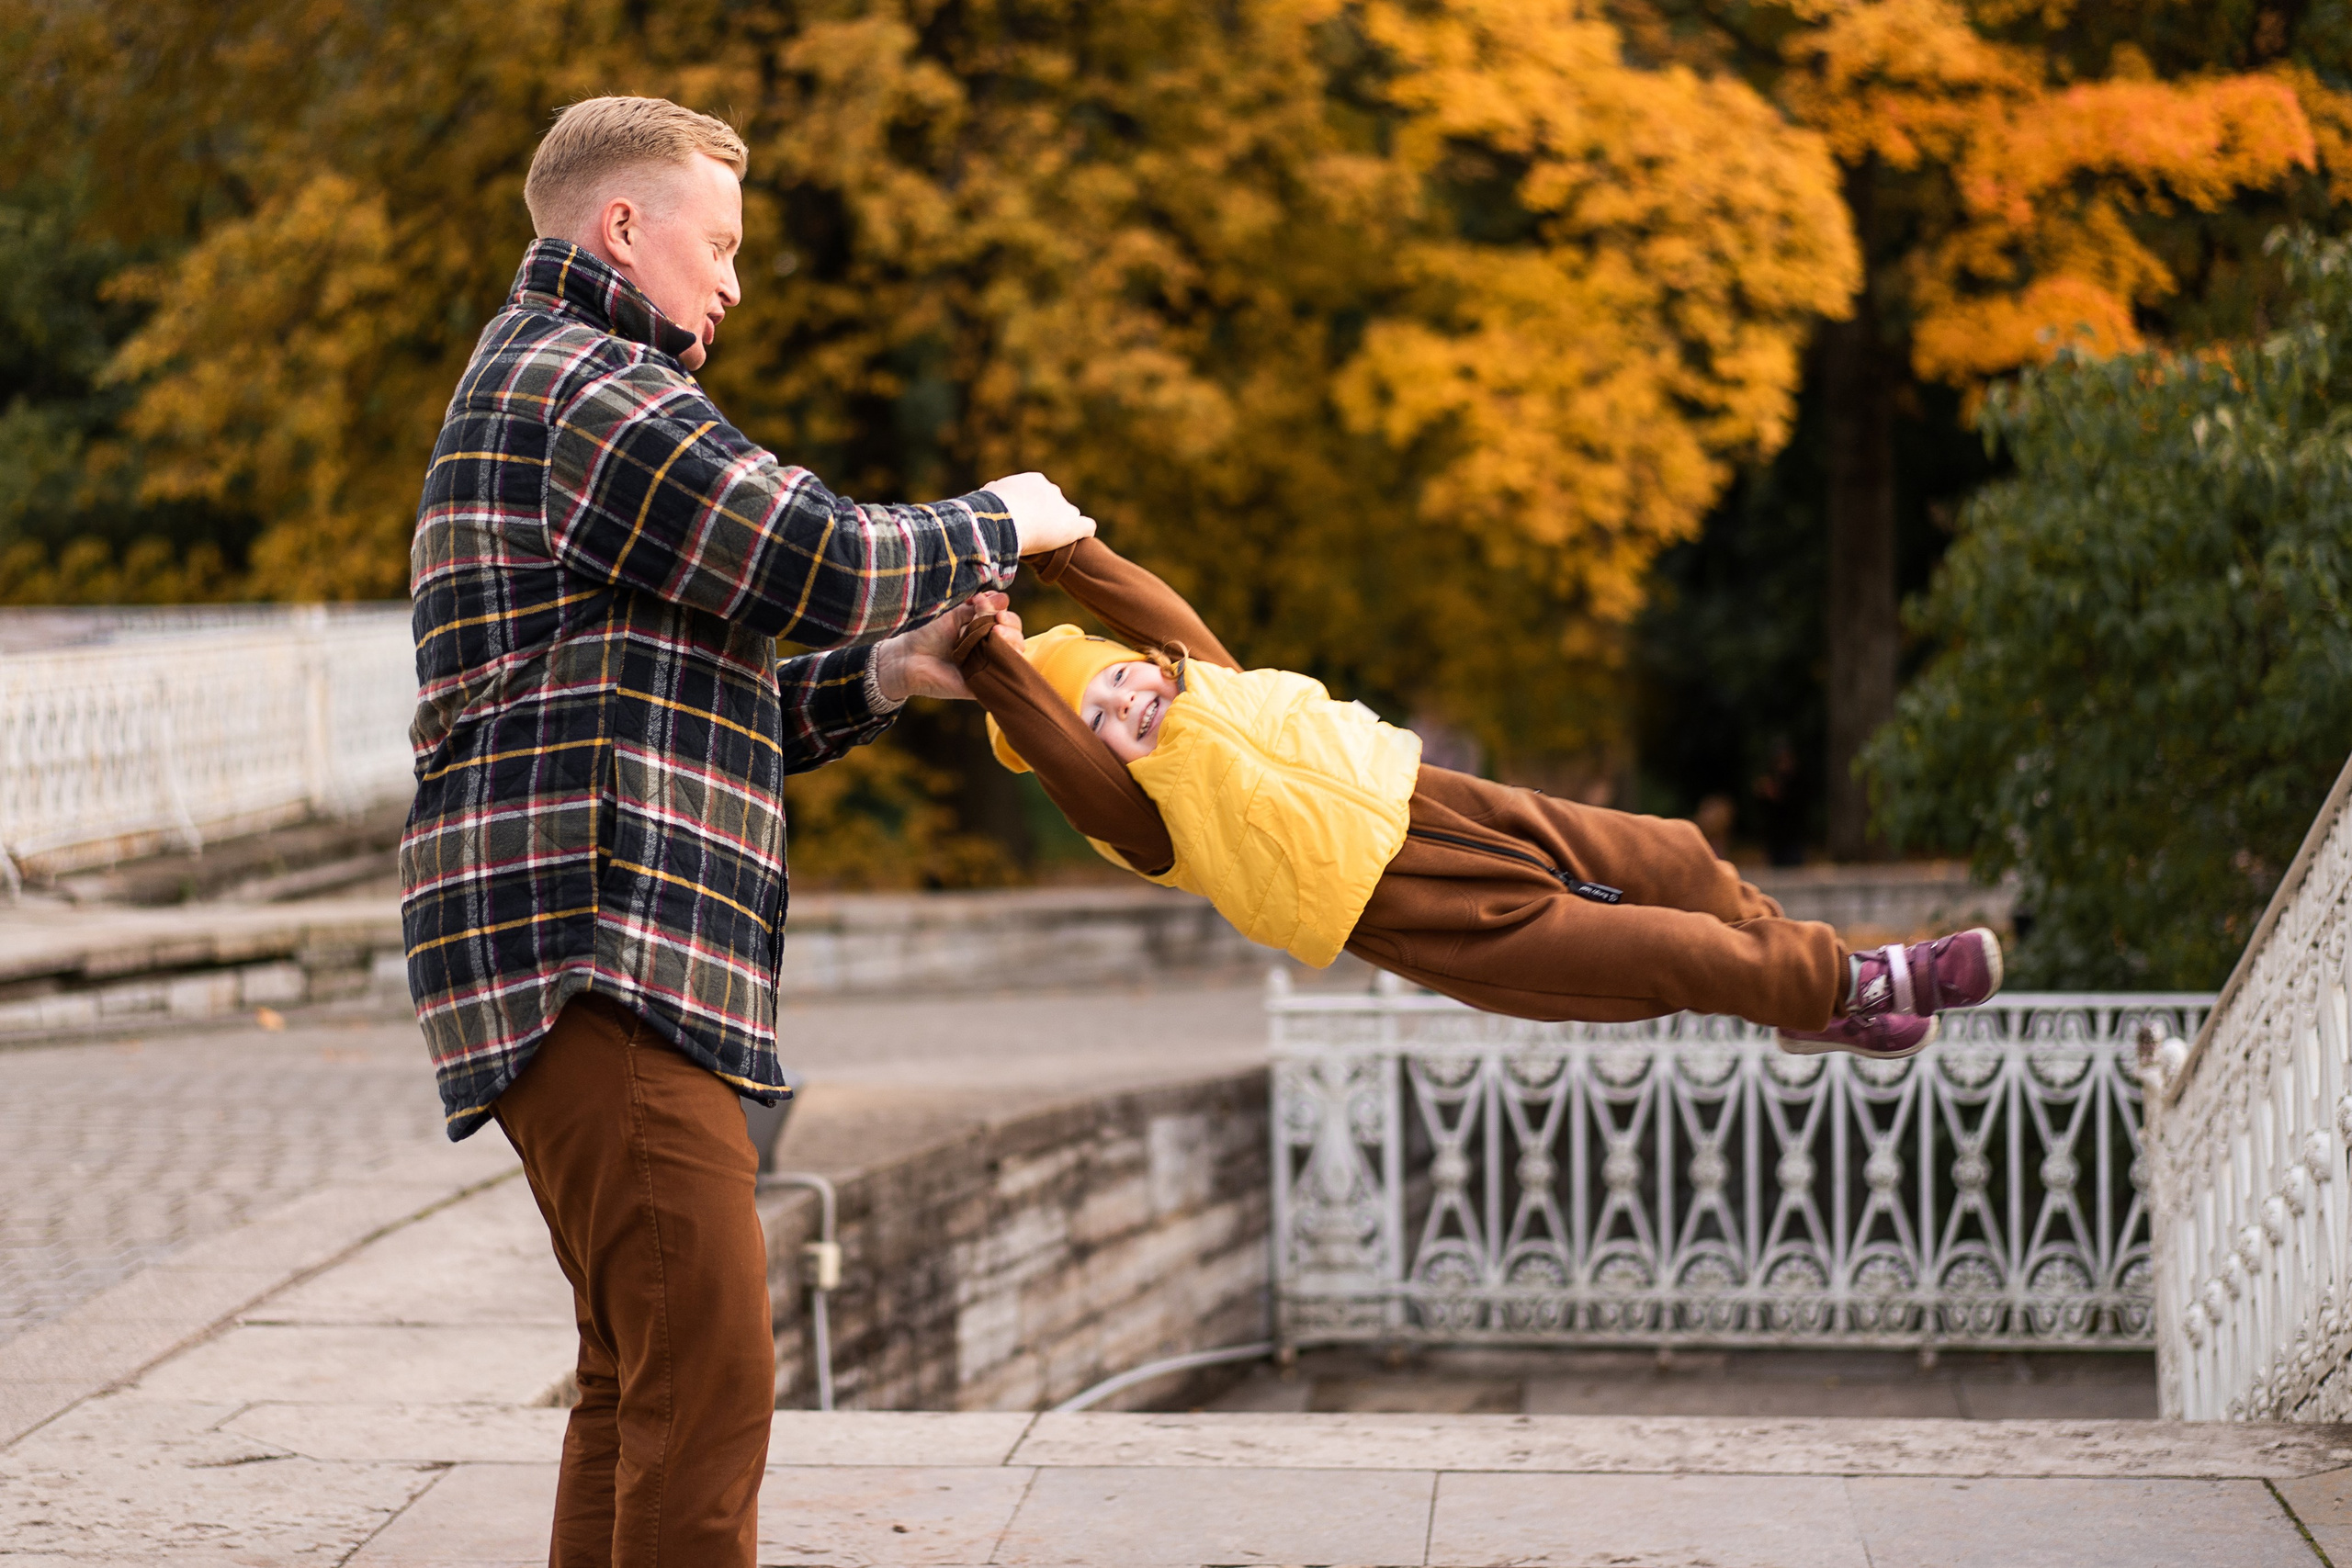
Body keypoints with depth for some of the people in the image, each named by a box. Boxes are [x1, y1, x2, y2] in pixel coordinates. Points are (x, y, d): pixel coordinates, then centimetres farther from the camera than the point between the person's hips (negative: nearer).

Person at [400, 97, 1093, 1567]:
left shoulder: (534, 390, 28)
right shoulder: (583, 383, -7)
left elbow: (686, 718, 25)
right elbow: (819, 558, -14)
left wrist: (882, 676, 11)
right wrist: (997, 526, 4)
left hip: (611, 960, 11)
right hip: (598, 951, -11)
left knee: (640, 1378, 15)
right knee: (706, 1381, -14)